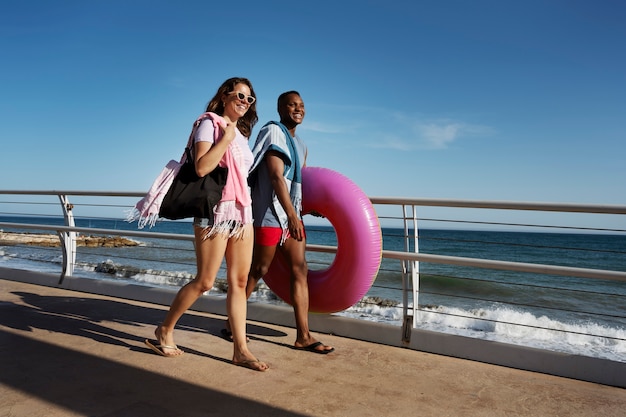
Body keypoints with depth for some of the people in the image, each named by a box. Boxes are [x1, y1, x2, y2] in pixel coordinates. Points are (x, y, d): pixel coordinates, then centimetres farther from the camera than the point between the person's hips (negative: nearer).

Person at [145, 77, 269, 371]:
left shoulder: (241, 133, 19)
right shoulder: (210, 123, -3)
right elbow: (201, 167, -19)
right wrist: (226, 137, -15)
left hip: (243, 211, 7)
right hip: (216, 210, -7)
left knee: (239, 281, 3)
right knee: (204, 282, -1)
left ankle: (240, 349, 8)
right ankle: (165, 330, 20)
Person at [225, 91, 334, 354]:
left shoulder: (300, 144, 17)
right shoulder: (273, 132, -7)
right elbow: (276, 176, -19)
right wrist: (292, 215, -25)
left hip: (291, 213, 8)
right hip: (270, 212, -8)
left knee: (300, 270, 2)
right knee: (258, 270, 2)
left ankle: (303, 336, 5)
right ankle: (233, 321, 21)